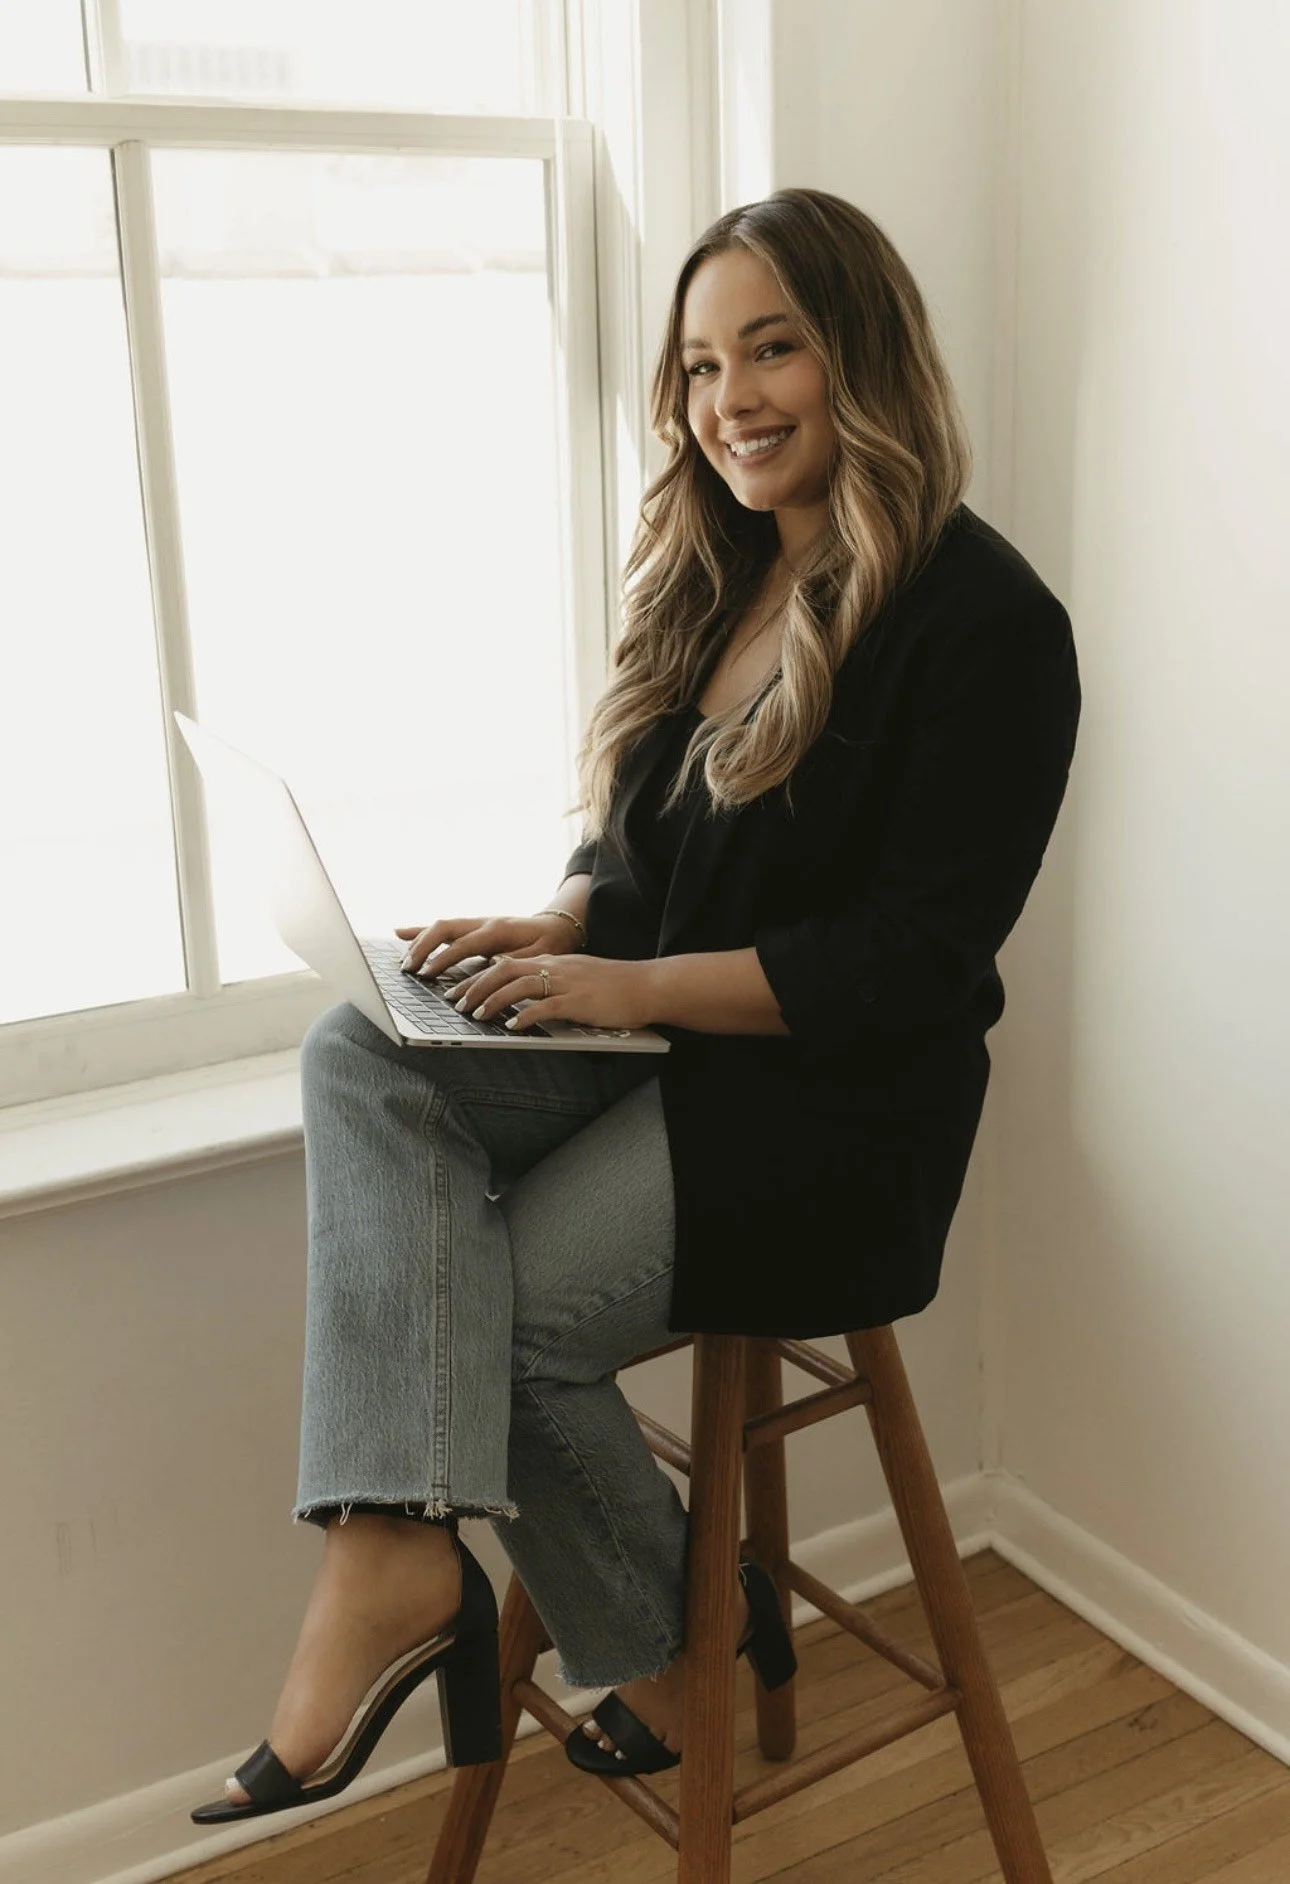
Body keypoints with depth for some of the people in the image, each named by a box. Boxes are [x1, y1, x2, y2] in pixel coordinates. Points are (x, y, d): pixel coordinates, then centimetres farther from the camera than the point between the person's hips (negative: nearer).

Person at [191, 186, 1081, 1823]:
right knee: (358, 1061, -17)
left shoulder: (983, 623, -13)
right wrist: (551, 927, -4)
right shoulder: (710, 584, 11)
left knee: (475, 1307, -14)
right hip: (653, 1050, 7)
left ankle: (683, 1622, 11)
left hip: (832, 1108, -7)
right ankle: (394, 1550, -26)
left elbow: (920, 956, -16)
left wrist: (636, 985, -21)